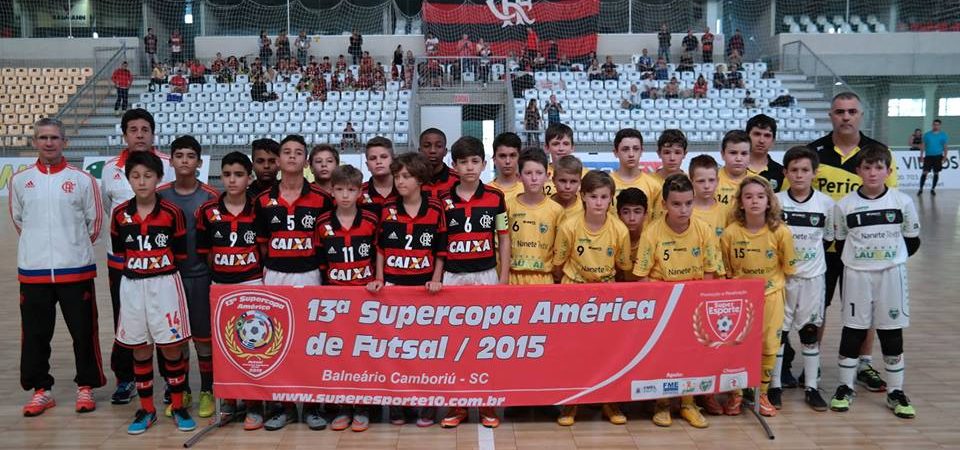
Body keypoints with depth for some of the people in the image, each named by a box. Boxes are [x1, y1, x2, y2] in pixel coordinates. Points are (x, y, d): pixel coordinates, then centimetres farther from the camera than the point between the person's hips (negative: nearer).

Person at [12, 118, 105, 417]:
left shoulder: (82, 179, -1)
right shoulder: (20, 180, 5)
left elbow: (94, 221, 6)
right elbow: (18, 219, 16)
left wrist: (74, 245, 9)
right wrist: (40, 243, 12)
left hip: (76, 270, -2)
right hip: (33, 270, 2)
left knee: (84, 331, 3)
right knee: (35, 334, 8)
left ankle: (86, 387, 17)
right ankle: (40, 389, 22)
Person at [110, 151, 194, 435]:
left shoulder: (172, 213, -6)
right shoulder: (120, 214, 1)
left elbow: (180, 253, 1)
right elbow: (118, 251, 12)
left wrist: (159, 267, 4)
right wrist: (136, 268, 8)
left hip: (165, 284, -3)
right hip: (132, 286, 3)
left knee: (171, 346, 1)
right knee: (140, 348, 10)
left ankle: (178, 407, 15)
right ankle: (147, 409, 22)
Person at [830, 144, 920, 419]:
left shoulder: (903, 202, -2)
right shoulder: (845, 205, -3)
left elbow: (912, 241, 7)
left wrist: (892, 258, 1)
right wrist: (857, 260, -2)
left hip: (892, 274, 1)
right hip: (856, 275, 0)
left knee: (892, 333, 7)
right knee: (853, 331, 5)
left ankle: (896, 392, 19)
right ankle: (845, 387, 18)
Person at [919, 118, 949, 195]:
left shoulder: (943, 135, 2)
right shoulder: (927, 134, 2)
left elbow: (945, 147, 5)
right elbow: (923, 145, 6)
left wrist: (945, 157, -2)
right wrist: (921, 156, 0)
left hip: (938, 156, 1)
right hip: (928, 156, -1)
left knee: (936, 173, 7)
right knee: (925, 172, -5)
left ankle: (933, 189, 18)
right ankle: (921, 189, 3)